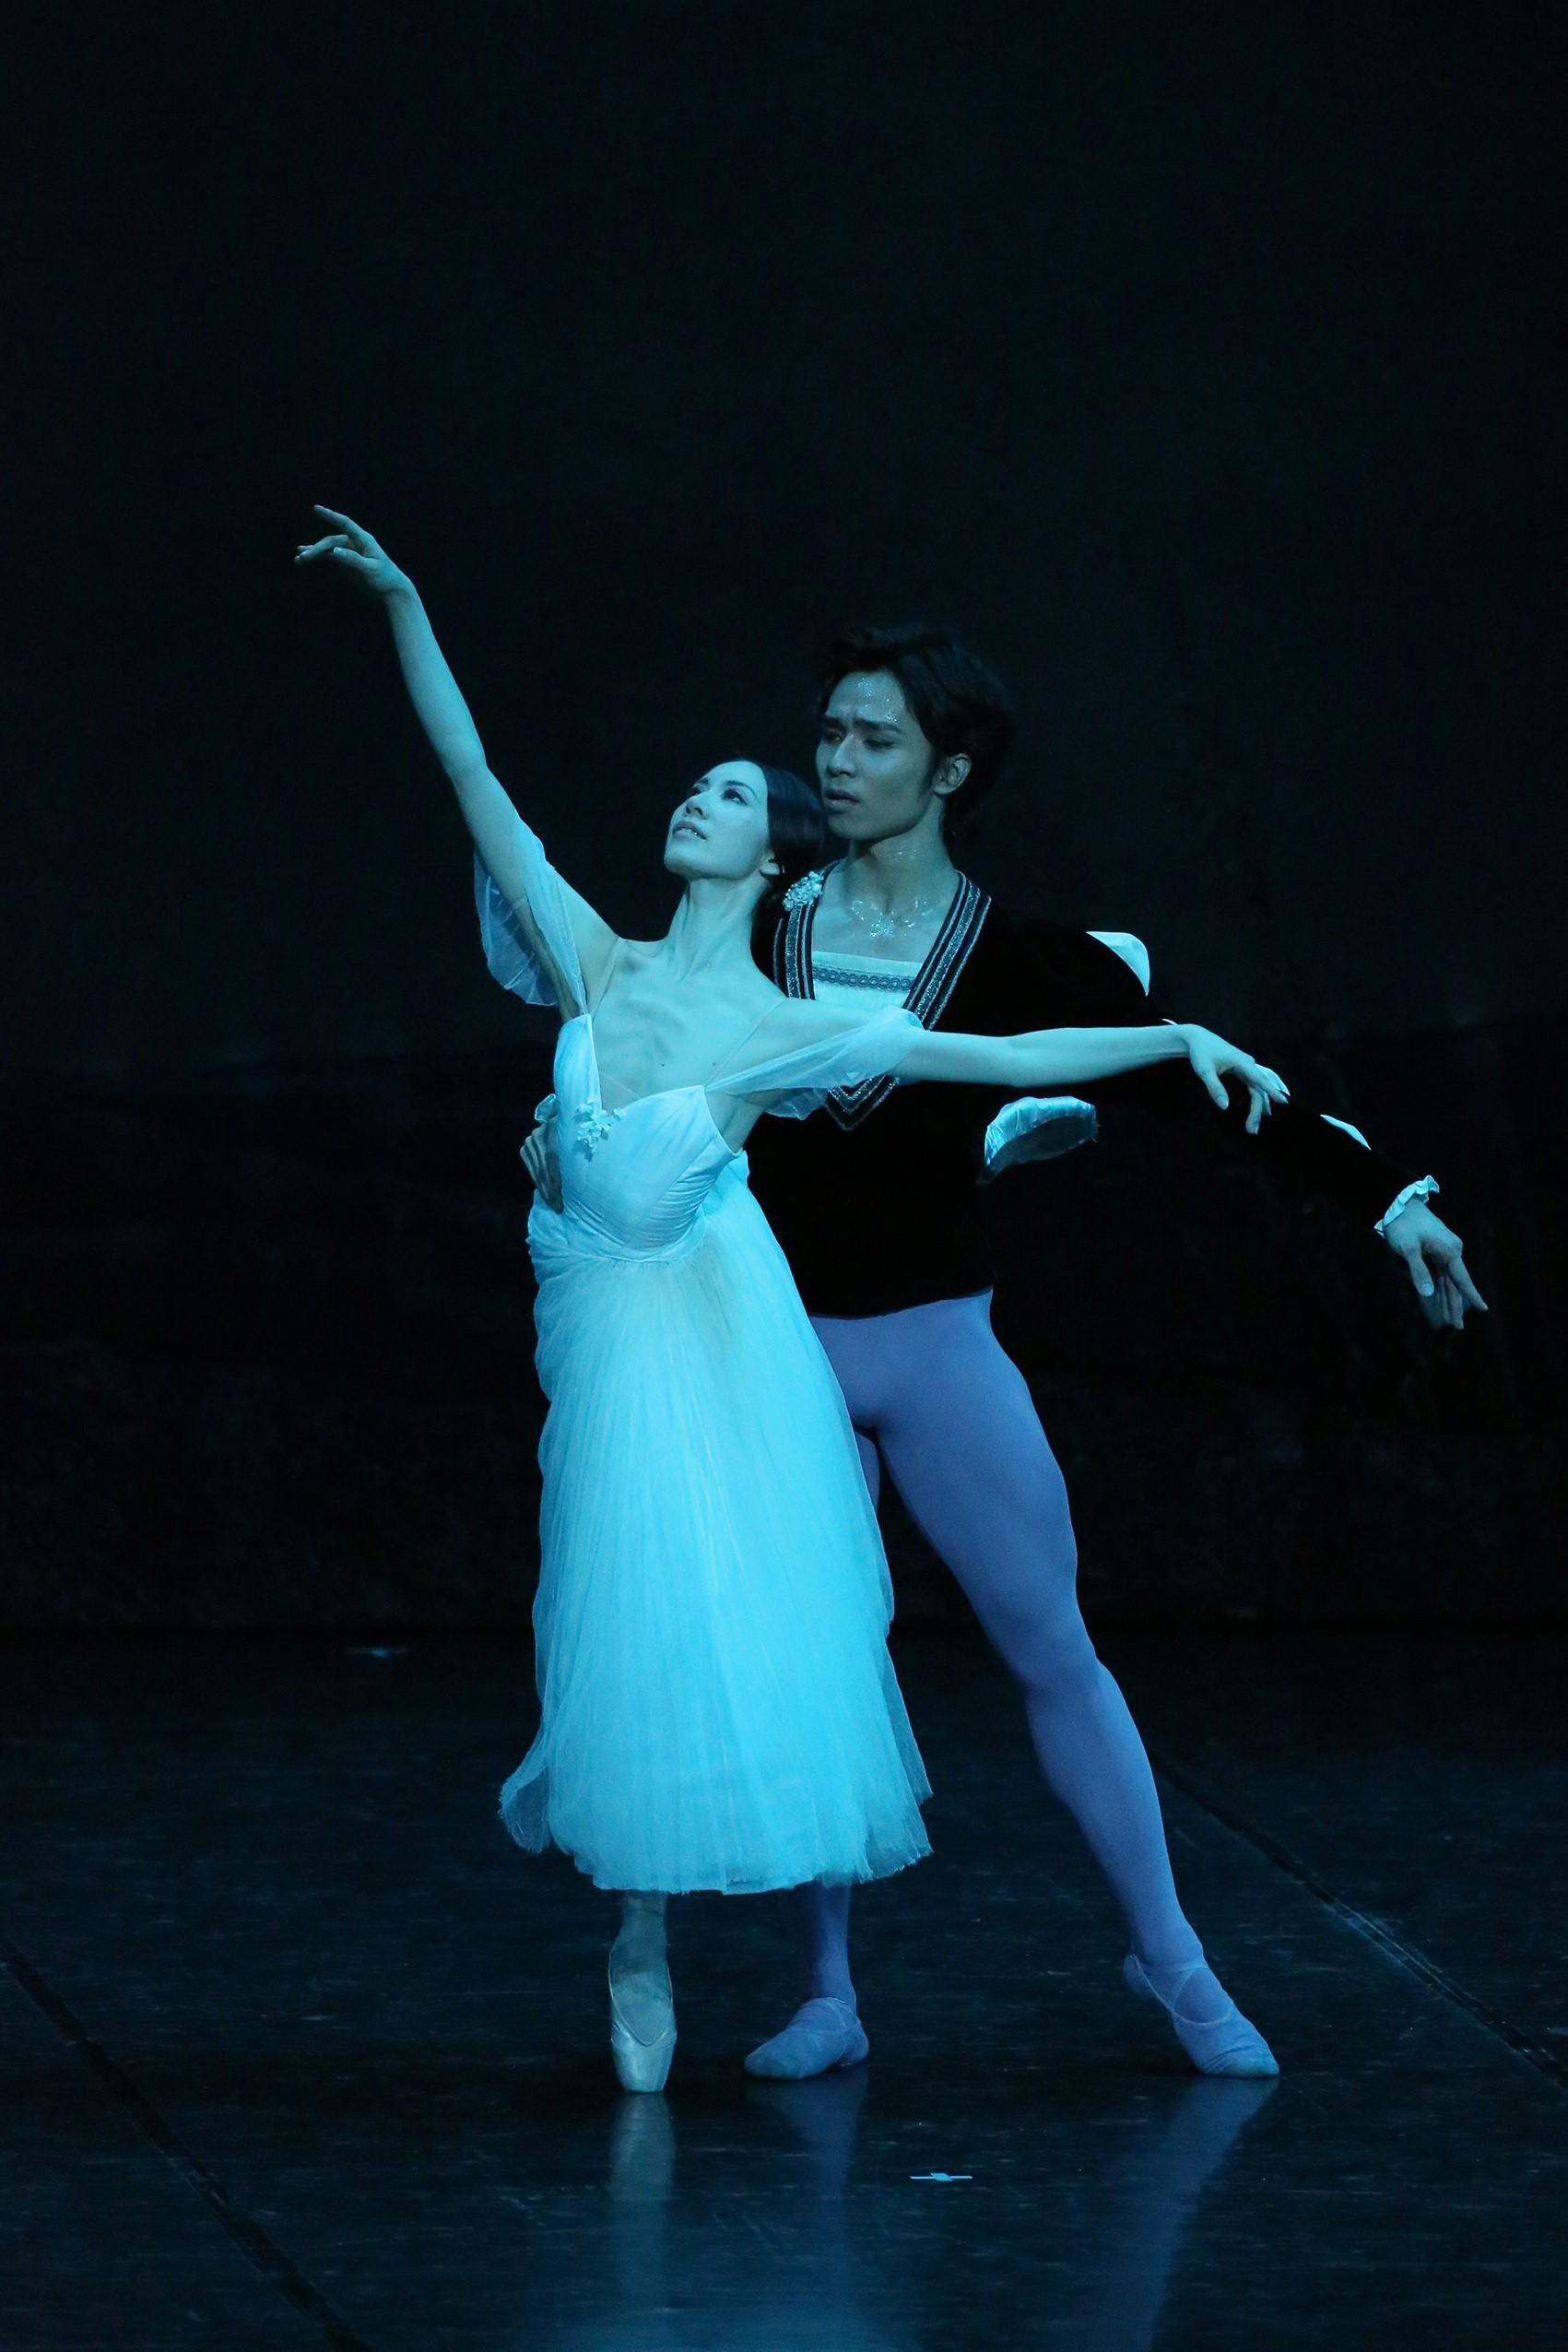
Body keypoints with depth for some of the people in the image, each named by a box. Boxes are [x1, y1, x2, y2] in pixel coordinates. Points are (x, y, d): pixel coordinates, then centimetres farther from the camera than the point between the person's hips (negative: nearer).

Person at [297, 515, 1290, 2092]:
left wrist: (1181, 1038, -17)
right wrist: (403, 606, -6)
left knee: (751, 1627, -1)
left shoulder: (787, 1029, -8)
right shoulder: (597, 964, -3)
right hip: (613, 1334, 1)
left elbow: (1009, 1058, -8)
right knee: (643, 1622, 1)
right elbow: (470, 772, -3)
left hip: (726, 1335, -1)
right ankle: (642, 1947, 18)